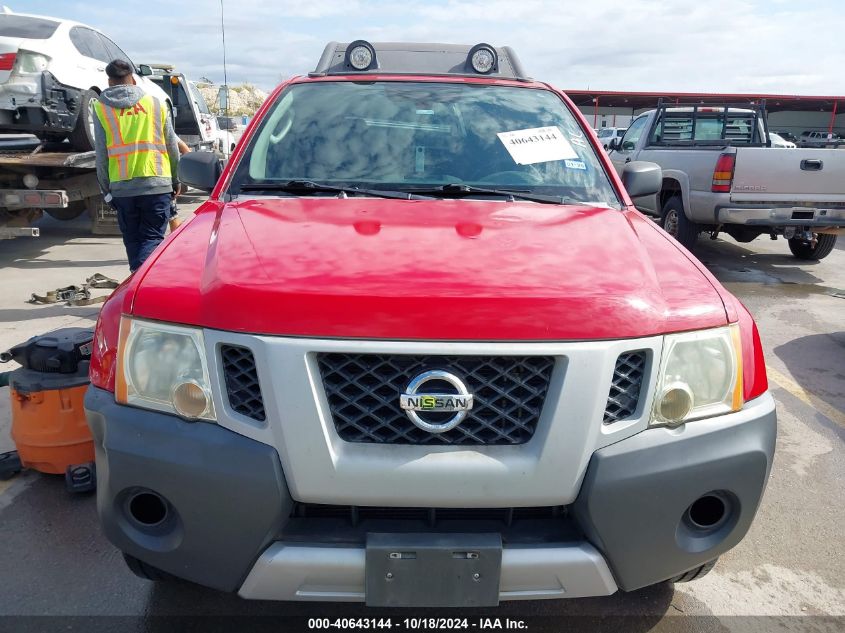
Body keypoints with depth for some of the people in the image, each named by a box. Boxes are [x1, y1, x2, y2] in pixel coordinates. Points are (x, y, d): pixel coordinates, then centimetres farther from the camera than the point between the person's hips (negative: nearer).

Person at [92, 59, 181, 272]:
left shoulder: (101, 108, 4)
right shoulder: (155, 104, 7)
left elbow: (101, 154, 2)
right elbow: (172, 146, 8)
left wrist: (106, 189, 11)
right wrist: (176, 181, 18)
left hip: (122, 186, 1)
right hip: (157, 183, 0)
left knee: (132, 240, 14)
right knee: (152, 238, 1)